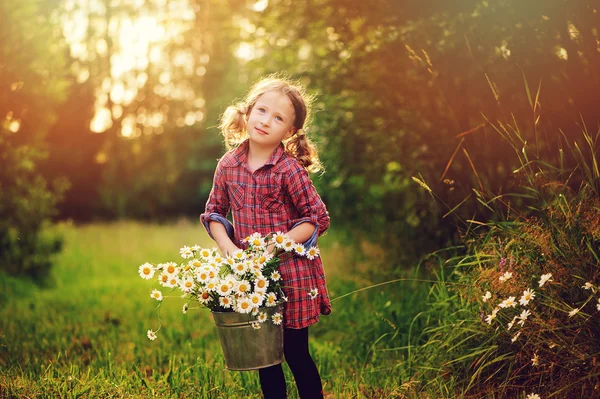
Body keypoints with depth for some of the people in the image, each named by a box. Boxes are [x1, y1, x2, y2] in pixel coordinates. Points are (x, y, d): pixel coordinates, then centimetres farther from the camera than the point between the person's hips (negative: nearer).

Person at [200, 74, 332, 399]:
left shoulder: (289, 169, -13)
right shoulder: (228, 164, 0)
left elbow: (319, 217, -11)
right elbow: (213, 212, 9)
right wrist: (227, 246, -8)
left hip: (290, 272, -4)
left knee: (296, 353, 6)